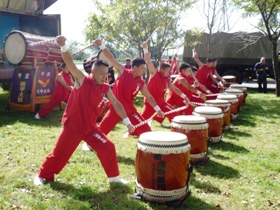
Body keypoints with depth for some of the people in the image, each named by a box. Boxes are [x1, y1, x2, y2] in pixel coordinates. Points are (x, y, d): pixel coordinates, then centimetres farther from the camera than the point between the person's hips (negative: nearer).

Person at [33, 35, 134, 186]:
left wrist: (127, 122, 2)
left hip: (90, 127, 5)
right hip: (72, 127, -4)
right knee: (59, 153, 8)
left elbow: (116, 104, 6)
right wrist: (63, 46, -45)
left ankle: (113, 177, 18)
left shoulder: (105, 89, -1)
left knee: (108, 148, 0)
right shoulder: (82, 81, -15)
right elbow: (70, 64, -28)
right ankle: (42, 175, 33)